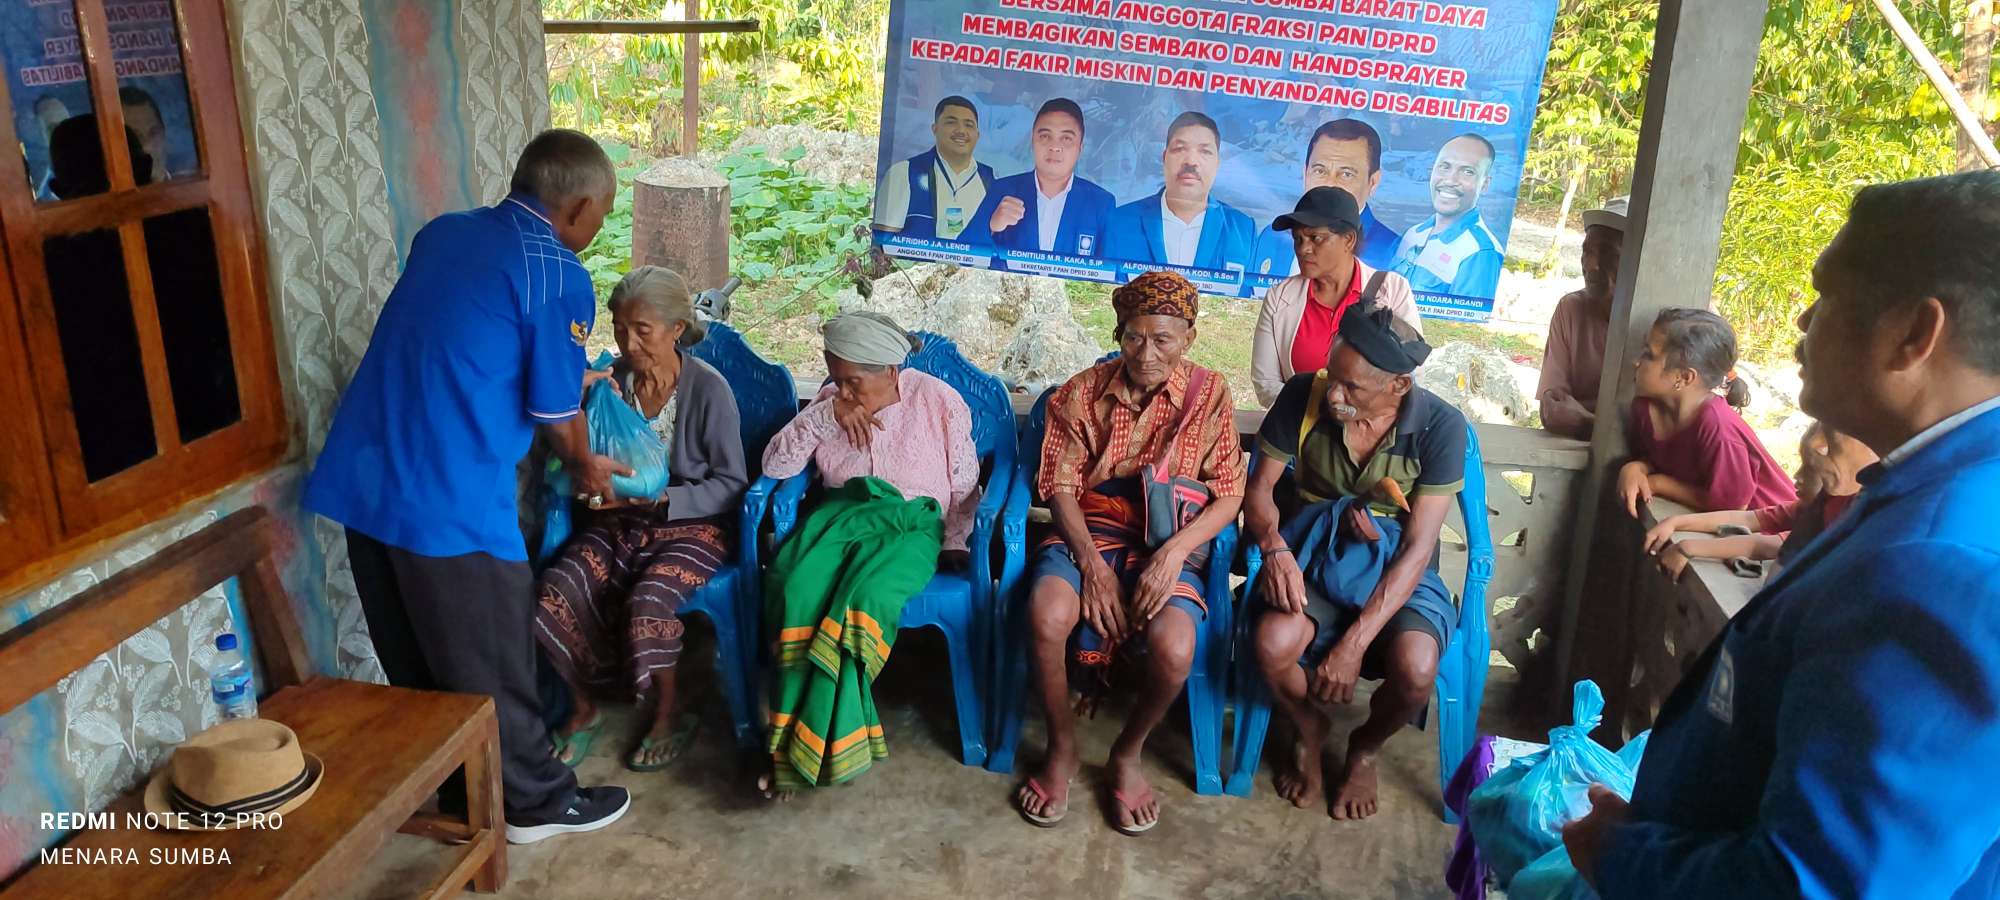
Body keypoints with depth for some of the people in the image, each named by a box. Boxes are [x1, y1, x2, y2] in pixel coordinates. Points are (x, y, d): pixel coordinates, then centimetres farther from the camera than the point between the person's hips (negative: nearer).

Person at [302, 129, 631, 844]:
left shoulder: (440, 233, 13)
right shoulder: (559, 276, -10)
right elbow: (555, 412, -5)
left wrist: (572, 371, 36)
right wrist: (585, 469, 17)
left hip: (362, 481, 8)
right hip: (449, 499, -8)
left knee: (413, 661, 21)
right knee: (492, 666, 9)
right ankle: (537, 800, 26)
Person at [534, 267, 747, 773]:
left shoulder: (708, 389, -13)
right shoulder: (613, 381, 0)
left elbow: (732, 485, -9)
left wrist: (662, 498, -22)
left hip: (693, 525, -4)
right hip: (620, 521, 5)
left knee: (648, 600, -31)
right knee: (556, 591, -21)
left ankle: (668, 716, -5)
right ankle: (584, 709, 2)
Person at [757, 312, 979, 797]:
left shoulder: (940, 402, 4)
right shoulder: (829, 400, 11)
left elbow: (965, 487, 11)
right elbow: (774, 465, 3)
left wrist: (954, 542, 1)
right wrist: (823, 417, -8)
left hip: (910, 524, -3)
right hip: (842, 513, 3)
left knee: (863, 598, -35)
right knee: (794, 588, -31)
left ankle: (812, 744, -23)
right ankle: (797, 739, -24)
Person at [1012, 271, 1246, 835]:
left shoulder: (1210, 395, 0)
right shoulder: (1083, 392, 2)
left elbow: (1228, 496, -2)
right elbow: (1060, 485, -1)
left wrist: (1174, 552, -20)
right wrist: (1091, 561, -16)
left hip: (1169, 544, -1)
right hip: (1089, 532, 1)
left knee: (1174, 649, -31)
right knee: (1046, 616, -32)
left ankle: (1127, 753, 3)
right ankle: (1062, 748, -3)